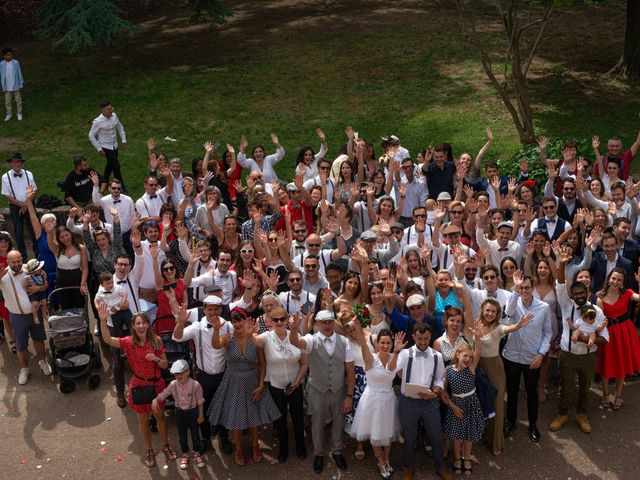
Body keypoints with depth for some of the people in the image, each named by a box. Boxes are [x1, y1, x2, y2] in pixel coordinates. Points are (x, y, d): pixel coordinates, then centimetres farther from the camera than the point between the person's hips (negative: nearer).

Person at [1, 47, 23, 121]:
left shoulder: (16, 63, -9)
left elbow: (19, 74, -2)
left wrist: (21, 84, 0)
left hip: (15, 86, -1)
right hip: (7, 87, 1)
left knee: (18, 100, 9)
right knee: (7, 101, 9)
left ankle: (19, 113, 22)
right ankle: (9, 114, 21)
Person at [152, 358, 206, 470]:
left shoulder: (195, 385, -21)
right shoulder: (173, 384, -13)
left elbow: (200, 401, -11)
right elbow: (163, 394, -10)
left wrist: (201, 415, -6)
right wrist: (156, 400, -32)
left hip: (192, 412, -2)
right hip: (179, 412, 3)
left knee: (195, 433, 12)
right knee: (182, 434, 14)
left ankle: (197, 454, 32)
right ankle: (185, 455, 33)